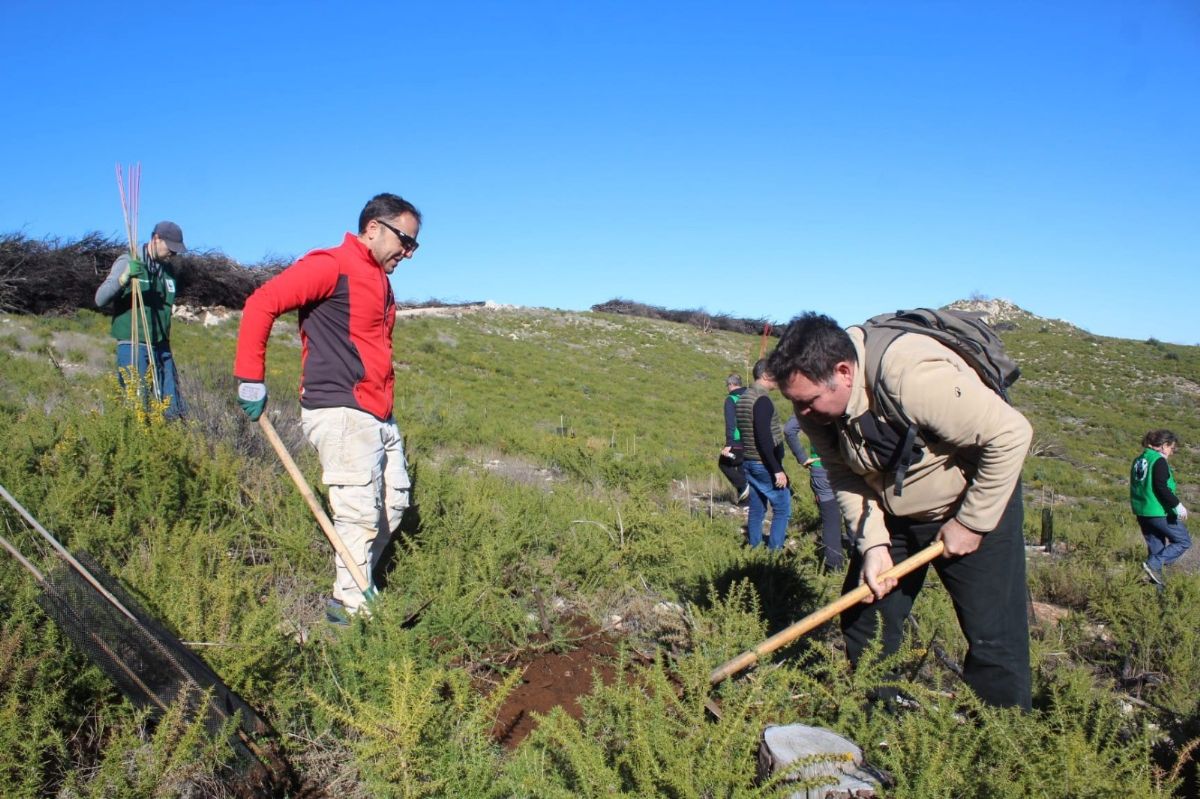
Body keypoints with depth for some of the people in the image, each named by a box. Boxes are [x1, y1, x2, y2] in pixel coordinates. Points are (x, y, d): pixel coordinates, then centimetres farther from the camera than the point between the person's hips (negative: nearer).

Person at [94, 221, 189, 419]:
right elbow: (100, 299, -13)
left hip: (161, 347, 6)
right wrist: (124, 277, -28)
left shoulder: (169, 269, 13)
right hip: (133, 347, -6)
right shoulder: (128, 262, -5)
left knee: (174, 409, 2)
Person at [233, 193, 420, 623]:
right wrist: (250, 379, -15)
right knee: (360, 512, -8)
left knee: (394, 502, 12)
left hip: (378, 415, 9)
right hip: (340, 412, -9)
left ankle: (352, 587, 23)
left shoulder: (381, 280, 20)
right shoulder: (332, 265, -9)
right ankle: (350, 607, 5)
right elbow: (261, 304, -14)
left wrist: (384, 399, 17)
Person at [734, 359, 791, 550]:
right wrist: (777, 469, -23)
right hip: (765, 465, -9)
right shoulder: (762, 400, -18)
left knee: (756, 509, 12)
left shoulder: (743, 399, 12)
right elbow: (764, 438, -24)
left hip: (749, 463, 9)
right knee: (782, 508, -2)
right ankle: (774, 550, -3)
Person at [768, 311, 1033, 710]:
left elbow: (1010, 435, -29)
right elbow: (845, 477, -5)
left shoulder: (914, 376, -36)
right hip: (891, 516, 6)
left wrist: (970, 522, -20)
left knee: (993, 640, -6)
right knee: (862, 623, 7)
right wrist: (873, 544, -18)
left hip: (976, 504, -6)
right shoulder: (817, 403, -15)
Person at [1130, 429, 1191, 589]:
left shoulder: (1138, 460, 12)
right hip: (1160, 512, -8)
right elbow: (1162, 487, -23)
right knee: (1184, 542, 6)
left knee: (1155, 547, 15)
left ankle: (1156, 586, 18)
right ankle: (1154, 564, -8)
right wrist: (1178, 505, -19)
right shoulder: (1159, 461, -14)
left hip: (1141, 513, 8)